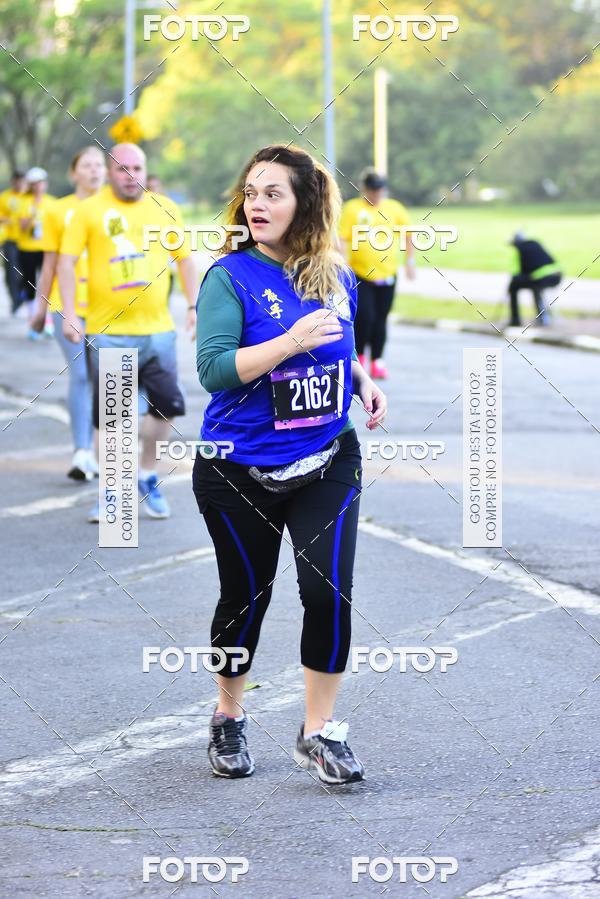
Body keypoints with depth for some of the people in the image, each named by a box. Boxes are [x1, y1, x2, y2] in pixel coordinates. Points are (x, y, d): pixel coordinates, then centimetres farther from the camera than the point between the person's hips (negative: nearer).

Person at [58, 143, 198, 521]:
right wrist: (69, 313, -11)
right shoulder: (89, 210, -1)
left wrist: (194, 306, 4)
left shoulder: (166, 209, 8)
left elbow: (185, 259, 13)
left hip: (157, 329, 3)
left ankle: (148, 477, 23)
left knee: (167, 405, 0)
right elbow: (67, 261, -2)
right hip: (106, 331, -2)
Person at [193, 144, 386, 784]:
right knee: (245, 595, 9)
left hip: (327, 463, 3)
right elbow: (214, 369, -20)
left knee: (328, 590, -10)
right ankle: (228, 719, 32)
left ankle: (319, 732, 5)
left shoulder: (337, 277, 3)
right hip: (239, 470, -3)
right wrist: (291, 341, -27)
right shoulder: (231, 277, -11)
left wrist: (362, 380, 0)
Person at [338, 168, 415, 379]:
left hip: (386, 274, 3)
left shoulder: (394, 208, 6)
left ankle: (377, 361, 17)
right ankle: (359, 356, 11)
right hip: (360, 274, -3)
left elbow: (408, 234, 15)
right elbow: (343, 239, -4)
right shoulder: (352, 209, -3)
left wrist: (410, 261, 9)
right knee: (364, 316, -10)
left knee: (380, 319, 6)